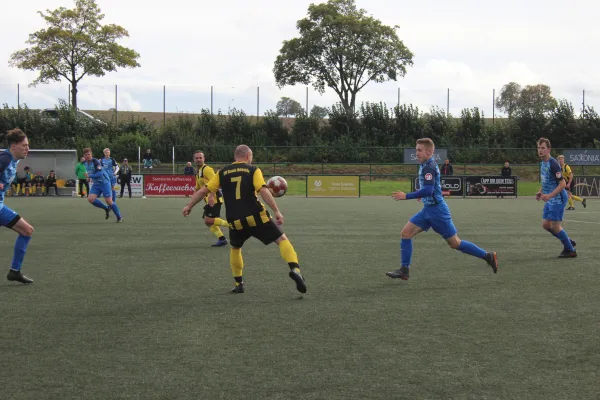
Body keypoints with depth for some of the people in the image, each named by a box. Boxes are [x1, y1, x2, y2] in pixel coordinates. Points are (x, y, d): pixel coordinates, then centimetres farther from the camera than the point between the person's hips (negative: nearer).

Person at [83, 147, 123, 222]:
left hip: (104, 182, -7)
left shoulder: (96, 161, -17)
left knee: (109, 201, -9)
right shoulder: (85, 163, 6)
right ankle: (106, 208, 7)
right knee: (90, 199, -15)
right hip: (96, 184, 7)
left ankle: (119, 217, 9)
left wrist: (89, 176, -18)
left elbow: (99, 174, -25)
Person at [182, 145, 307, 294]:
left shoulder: (223, 173, 12)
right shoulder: (253, 170, 3)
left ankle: (239, 284, 27)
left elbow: (204, 190, 11)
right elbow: (263, 191, -11)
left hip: (235, 221, 3)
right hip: (256, 217, -3)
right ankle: (294, 269, -20)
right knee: (282, 239, 3)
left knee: (235, 248, 29)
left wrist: (189, 206, 22)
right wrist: (276, 211, -12)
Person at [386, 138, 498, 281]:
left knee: (455, 243, 0)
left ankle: (488, 256, 13)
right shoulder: (426, 165, 11)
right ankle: (404, 270, 0)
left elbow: (428, 190, -30)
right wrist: (422, 194, 21)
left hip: (436, 210, -10)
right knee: (405, 233, -2)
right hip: (428, 210, 10)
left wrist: (406, 196, -29)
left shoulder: (428, 167, -19)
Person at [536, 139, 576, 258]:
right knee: (545, 224, 10)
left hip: (558, 198, -9)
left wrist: (549, 195, -30)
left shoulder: (553, 164, -21)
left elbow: (562, 184, -23)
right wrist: (541, 192, 9)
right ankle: (568, 242, 25)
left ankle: (570, 250, 10)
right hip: (550, 199, 9)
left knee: (555, 226, -6)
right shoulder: (542, 163, 8)